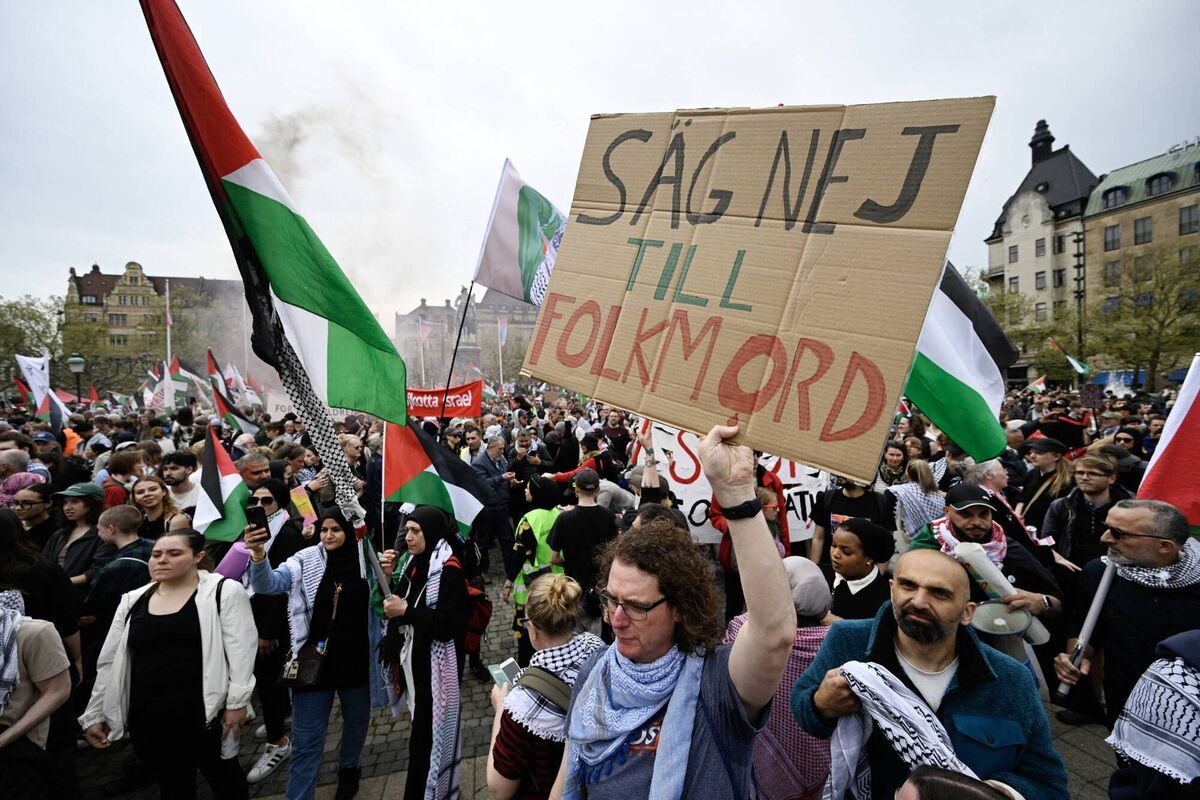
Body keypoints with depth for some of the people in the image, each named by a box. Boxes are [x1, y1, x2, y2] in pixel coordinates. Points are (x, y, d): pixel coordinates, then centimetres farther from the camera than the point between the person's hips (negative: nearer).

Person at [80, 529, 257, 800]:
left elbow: (240, 650, -11)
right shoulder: (132, 601, 7)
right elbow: (109, 662, 14)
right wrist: (94, 715, 13)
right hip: (147, 720, 4)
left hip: (205, 715, -4)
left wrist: (236, 703, -15)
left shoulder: (224, 591, -7)